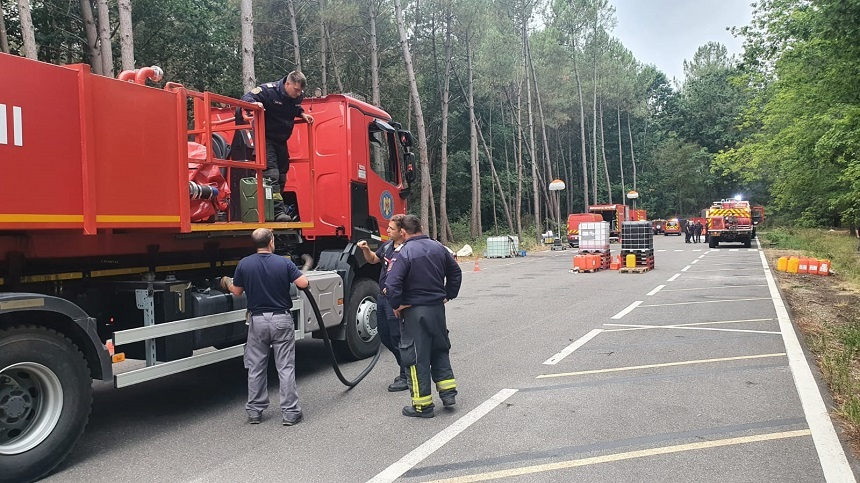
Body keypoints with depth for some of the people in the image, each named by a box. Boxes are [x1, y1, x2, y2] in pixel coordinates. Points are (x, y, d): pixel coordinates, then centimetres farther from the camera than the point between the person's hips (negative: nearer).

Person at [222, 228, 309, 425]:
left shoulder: (244, 264, -3)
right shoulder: (284, 263, -7)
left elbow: (237, 292, 7)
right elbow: (303, 283, -13)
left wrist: (226, 282, 29)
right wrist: (291, 277, 10)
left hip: (257, 320, 2)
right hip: (281, 319, -2)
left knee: (256, 368, 13)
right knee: (286, 367, 3)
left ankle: (255, 411, 20)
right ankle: (289, 412, 6)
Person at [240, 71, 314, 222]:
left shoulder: (299, 96, 0)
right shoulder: (268, 90, -19)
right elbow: (246, 98, -16)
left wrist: (302, 114, 1)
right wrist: (255, 104, -37)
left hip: (281, 141, 7)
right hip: (266, 139, -7)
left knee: (282, 176, 10)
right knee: (271, 173, -18)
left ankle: (279, 209, 20)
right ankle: (278, 211, -23)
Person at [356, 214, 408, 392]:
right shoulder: (388, 245, 7)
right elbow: (373, 259, 22)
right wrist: (366, 249, 4)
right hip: (383, 297, 9)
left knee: (397, 339, 0)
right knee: (385, 336, 18)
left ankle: (406, 377, 15)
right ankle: (405, 369, 33)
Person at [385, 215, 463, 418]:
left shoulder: (403, 253, -16)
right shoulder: (438, 247, 5)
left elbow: (392, 283, -25)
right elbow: (455, 272, 14)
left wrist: (397, 305, -11)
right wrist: (447, 295, 18)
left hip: (414, 311, -6)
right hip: (438, 308, 6)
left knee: (416, 356, 4)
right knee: (440, 348, 22)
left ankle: (423, 405, 11)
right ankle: (448, 391, 25)